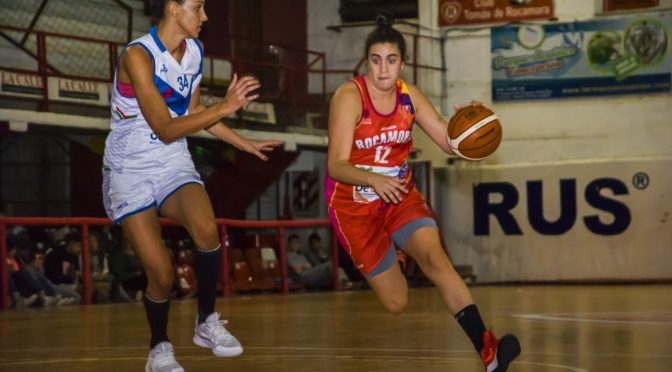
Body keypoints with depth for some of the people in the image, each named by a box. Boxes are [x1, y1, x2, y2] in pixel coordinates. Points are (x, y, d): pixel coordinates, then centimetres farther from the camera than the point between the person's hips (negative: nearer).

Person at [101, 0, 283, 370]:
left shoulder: (194, 51, 2)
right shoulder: (138, 56, -21)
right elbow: (166, 130, -24)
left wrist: (244, 143, 20)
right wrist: (225, 107, -29)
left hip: (173, 164, 5)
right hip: (131, 171, -5)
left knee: (207, 229, -27)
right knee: (161, 273, -12)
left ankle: (207, 323, -8)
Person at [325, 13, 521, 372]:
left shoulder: (409, 96, -3)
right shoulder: (350, 96, -18)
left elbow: (450, 142, -2)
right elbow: (336, 165, -26)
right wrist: (374, 180, -46)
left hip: (401, 198, 3)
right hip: (354, 206, -3)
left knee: (435, 256, -26)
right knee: (396, 303, -4)